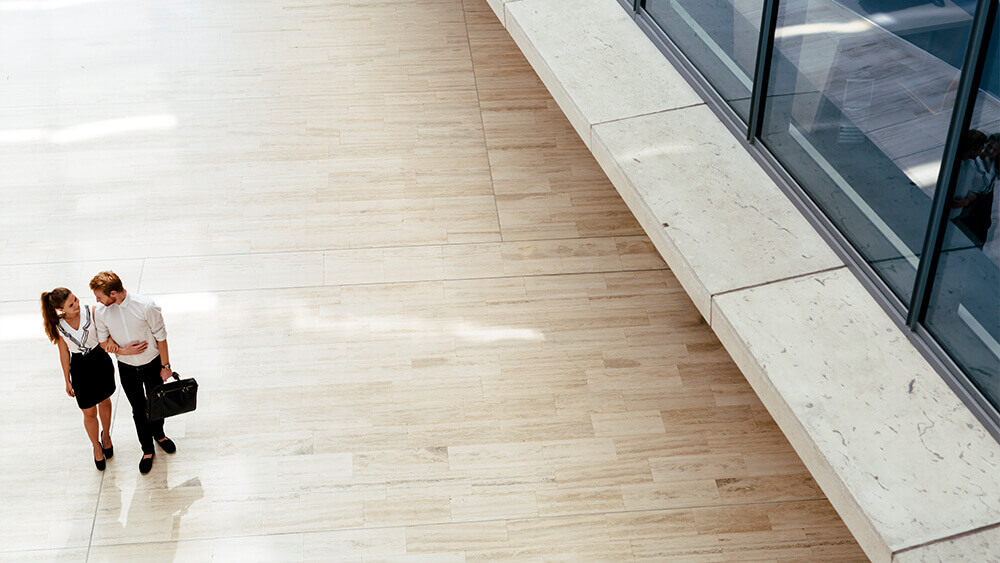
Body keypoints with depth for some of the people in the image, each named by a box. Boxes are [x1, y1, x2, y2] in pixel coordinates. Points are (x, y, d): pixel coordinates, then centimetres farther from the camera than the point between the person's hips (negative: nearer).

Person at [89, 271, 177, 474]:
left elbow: (161, 337, -15)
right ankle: (147, 450, 34)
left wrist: (165, 366, -8)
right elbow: (103, 341, -1)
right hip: (127, 368, 2)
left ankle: (159, 434, 49)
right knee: (138, 409, 14)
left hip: (152, 364, -2)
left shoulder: (145, 306, -27)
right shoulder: (101, 312, -17)